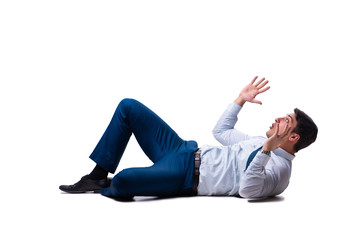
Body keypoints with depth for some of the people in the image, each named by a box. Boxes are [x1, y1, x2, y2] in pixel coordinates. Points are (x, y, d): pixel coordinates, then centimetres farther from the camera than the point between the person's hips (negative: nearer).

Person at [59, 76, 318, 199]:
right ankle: (98, 176, 6)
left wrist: (266, 151, -36)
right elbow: (221, 130, 27)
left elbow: (247, 190, -31)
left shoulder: (279, 168, -11)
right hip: (186, 151, 10)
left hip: (187, 177, -10)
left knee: (124, 179, -38)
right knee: (128, 107, 2)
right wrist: (240, 100, 20)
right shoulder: (260, 141, 17)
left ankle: (107, 188, 3)